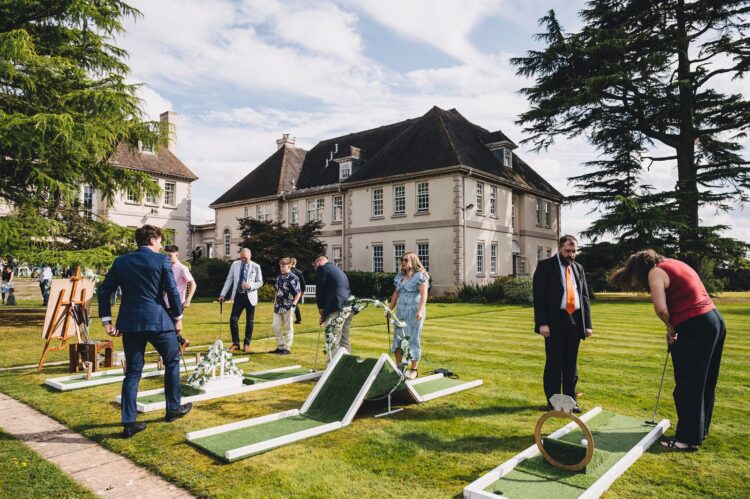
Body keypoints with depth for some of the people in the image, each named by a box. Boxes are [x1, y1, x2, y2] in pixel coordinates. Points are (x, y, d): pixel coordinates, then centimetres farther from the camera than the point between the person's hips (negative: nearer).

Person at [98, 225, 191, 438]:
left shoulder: (121, 261, 9)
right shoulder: (161, 260, -5)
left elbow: (104, 290, 5)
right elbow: (172, 290, -8)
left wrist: (106, 320, 7)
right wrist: (177, 317, 3)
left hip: (130, 323, 4)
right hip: (158, 320, -4)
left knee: (133, 372, 11)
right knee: (172, 361, 17)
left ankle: (128, 423, 11)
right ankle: (173, 408, 25)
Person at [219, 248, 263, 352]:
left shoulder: (255, 267, -2)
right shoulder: (235, 264, 4)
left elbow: (260, 282, 1)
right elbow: (229, 280, 7)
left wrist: (250, 286, -17)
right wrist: (223, 294, 3)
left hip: (250, 297, -2)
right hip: (238, 296, 2)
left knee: (249, 322, 5)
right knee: (233, 320, -4)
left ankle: (246, 344, 17)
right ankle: (235, 343, 9)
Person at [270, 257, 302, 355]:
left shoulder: (293, 278, -9)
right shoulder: (279, 278, 12)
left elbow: (298, 293, -8)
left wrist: (293, 304, -12)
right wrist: (275, 303, 15)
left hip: (288, 307, -7)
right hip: (278, 307, 7)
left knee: (288, 328, 2)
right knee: (276, 326, 8)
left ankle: (287, 348, 10)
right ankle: (280, 347, 20)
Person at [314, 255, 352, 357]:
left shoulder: (322, 269, 2)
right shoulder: (339, 270, 27)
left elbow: (319, 290, -2)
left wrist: (321, 308, 12)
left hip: (337, 309, -9)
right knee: (345, 340, 15)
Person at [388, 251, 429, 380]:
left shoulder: (420, 276, -7)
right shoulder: (400, 276, 15)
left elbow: (424, 294, -15)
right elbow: (396, 293, 20)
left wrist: (420, 310, -25)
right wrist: (390, 308, 18)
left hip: (414, 312, -7)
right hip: (401, 311, 7)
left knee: (413, 339, -1)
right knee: (398, 338, 8)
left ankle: (413, 370, 8)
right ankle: (398, 367, 20)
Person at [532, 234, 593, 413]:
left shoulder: (578, 268, 14)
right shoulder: (545, 266, -3)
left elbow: (585, 296, 15)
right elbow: (539, 296, -9)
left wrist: (587, 324, 8)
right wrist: (542, 323, -16)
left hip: (575, 321, 5)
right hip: (555, 321, -5)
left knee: (571, 363, 11)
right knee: (554, 363, 1)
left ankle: (570, 399, 21)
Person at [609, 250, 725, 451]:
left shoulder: (656, 272, -7)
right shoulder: (673, 263, 18)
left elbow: (661, 308, -19)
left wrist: (670, 326, 1)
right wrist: (675, 328, 10)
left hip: (695, 329, -9)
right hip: (715, 320, 10)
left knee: (687, 386, 1)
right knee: (705, 383, 19)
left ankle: (689, 439, 9)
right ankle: (700, 429, 31)